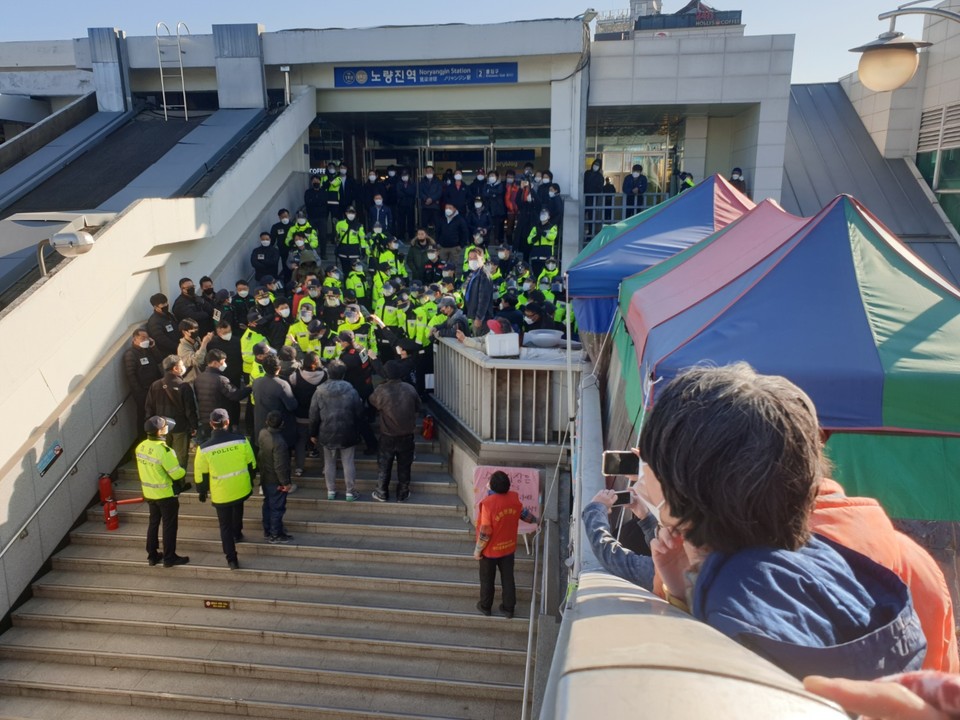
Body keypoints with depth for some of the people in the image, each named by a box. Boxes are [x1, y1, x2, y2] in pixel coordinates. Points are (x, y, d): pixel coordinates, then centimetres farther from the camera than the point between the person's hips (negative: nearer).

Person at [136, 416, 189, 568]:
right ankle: (169, 558, 16)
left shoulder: (141, 447, -4)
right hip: (166, 494, -7)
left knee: (153, 523, 20)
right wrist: (182, 471, -2)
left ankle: (152, 555, 30)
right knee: (169, 526, 7)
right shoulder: (164, 450, -27)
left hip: (149, 493, 7)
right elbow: (177, 474, -23)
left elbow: (144, 469, 8)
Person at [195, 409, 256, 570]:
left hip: (220, 494, -2)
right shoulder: (241, 440, -13)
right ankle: (238, 534, 52)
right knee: (237, 509, 34)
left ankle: (231, 559, 14)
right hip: (241, 489, 2)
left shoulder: (204, 449, -15)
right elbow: (251, 464, -1)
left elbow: (201, 475, -5)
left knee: (225, 526, 12)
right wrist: (250, 483, 17)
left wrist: (202, 492, 13)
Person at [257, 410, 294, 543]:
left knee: (268, 504, 22)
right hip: (276, 481, -8)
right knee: (277, 507, 7)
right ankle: (275, 535, 19)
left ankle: (267, 530, 36)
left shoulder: (262, 433, -9)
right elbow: (280, 466, -26)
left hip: (265, 477, 8)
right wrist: (286, 483, -16)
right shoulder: (279, 442, -32)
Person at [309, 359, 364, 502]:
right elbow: (359, 414, -4)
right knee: (348, 463, 8)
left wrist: (313, 434, 9)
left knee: (329, 463, 15)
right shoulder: (351, 391, -10)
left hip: (327, 434, 1)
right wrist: (357, 432, 10)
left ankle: (331, 491, 22)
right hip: (347, 434, -1)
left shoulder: (320, 391, -7)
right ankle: (350, 492, 14)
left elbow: (314, 416, -3)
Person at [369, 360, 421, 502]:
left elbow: (372, 401, 4)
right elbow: (417, 408, 1)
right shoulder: (410, 389, -12)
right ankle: (402, 494, 23)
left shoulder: (381, 390, -17)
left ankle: (382, 493, 24)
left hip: (388, 435, -1)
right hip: (407, 434, 1)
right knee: (404, 465, 13)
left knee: (384, 465, 15)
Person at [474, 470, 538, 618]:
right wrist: (536, 520, 27)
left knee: (487, 580, 18)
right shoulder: (514, 498, -13)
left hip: (490, 550, -4)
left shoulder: (488, 503, -30)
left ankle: (485, 606, 36)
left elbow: (485, 532, -24)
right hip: (508, 547, 4)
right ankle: (508, 609, 32)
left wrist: (477, 550, -10)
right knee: (508, 578, 19)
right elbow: (524, 514, 6)